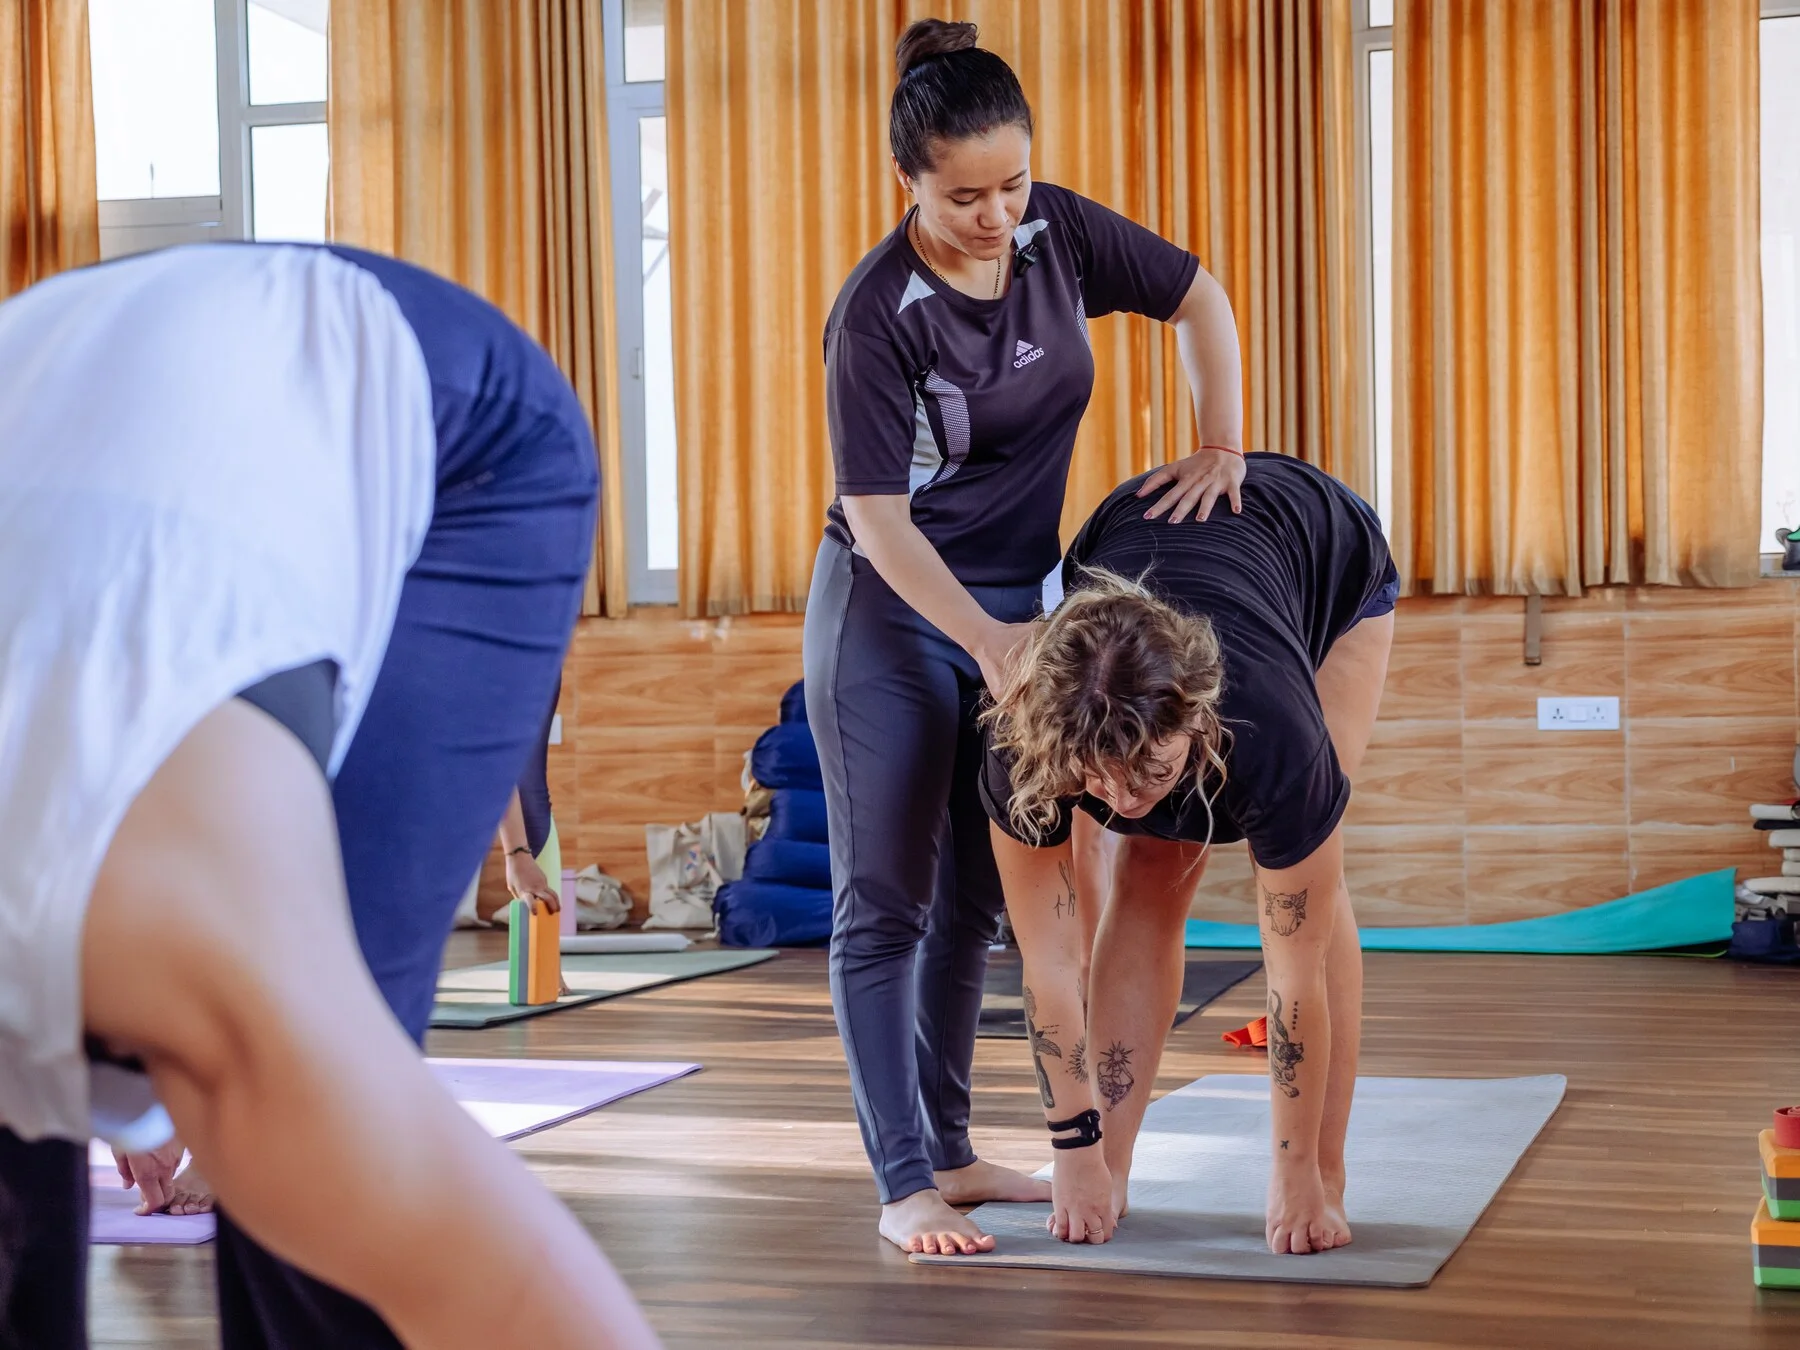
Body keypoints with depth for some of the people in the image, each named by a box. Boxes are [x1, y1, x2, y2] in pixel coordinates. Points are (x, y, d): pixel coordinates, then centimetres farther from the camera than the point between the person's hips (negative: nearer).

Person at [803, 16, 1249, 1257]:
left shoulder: (1058, 232, -7)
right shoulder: (879, 314, -23)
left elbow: (1200, 301, 6)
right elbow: (877, 517, -22)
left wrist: (1222, 446, -5)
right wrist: (985, 642, -29)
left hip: (1012, 604, 7)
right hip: (890, 613, -7)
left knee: (977, 896, 12)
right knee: (886, 901, -4)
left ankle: (947, 1149, 23)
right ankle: (906, 1185, -1)